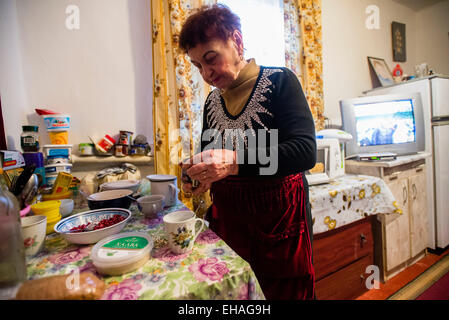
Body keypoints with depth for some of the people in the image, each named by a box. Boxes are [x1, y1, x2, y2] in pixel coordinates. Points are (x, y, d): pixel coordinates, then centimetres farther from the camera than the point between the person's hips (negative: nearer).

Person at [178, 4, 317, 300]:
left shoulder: (279, 81, -7)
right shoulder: (212, 102, 8)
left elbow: (305, 152, -19)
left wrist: (235, 161, -30)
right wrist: (200, 176, -7)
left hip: (279, 218, -3)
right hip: (227, 218, 4)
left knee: (287, 292, 11)